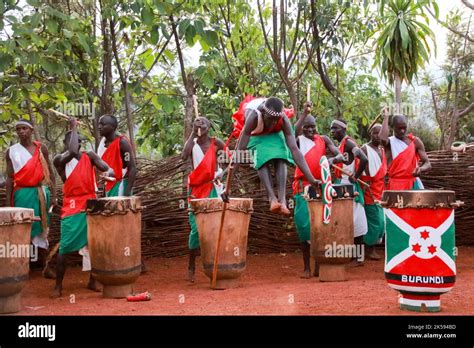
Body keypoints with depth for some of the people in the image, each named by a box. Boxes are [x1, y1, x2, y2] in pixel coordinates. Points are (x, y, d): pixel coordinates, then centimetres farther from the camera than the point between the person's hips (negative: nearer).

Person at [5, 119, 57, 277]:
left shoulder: (41, 148, 6)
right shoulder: (11, 151, 4)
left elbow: (50, 172, 7)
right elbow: (9, 177, 4)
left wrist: (53, 194, 1)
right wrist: (8, 201, -1)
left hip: (41, 192, 1)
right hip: (22, 193, -1)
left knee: (42, 229, 5)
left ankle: (44, 265, 10)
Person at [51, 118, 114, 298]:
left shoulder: (89, 156, 6)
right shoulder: (59, 160, -3)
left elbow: (109, 169, -5)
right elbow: (72, 152, -24)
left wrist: (108, 172, -31)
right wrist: (73, 128, -12)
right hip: (72, 208, -3)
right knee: (65, 246, -6)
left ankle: (92, 281, 20)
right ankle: (58, 285, 4)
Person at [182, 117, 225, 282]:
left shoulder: (216, 143, 1)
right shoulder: (192, 143, 0)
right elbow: (184, 156, -21)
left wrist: (222, 171, -4)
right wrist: (193, 134, -15)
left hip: (212, 189, 0)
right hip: (196, 189, 0)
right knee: (196, 228, -3)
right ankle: (191, 266, 10)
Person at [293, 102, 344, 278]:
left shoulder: (323, 139, 10)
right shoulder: (299, 140, 5)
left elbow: (340, 155, 1)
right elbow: (293, 131, -19)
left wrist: (332, 159, -21)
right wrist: (304, 112, -25)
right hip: (303, 187, -1)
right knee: (304, 225, -3)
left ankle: (319, 266, 10)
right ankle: (306, 267, 4)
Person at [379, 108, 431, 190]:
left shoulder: (415, 141, 5)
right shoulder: (390, 142, -1)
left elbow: (427, 164, 2)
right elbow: (383, 139, -28)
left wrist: (421, 169, -24)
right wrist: (386, 116, -14)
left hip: (413, 184, 2)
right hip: (395, 185, -2)